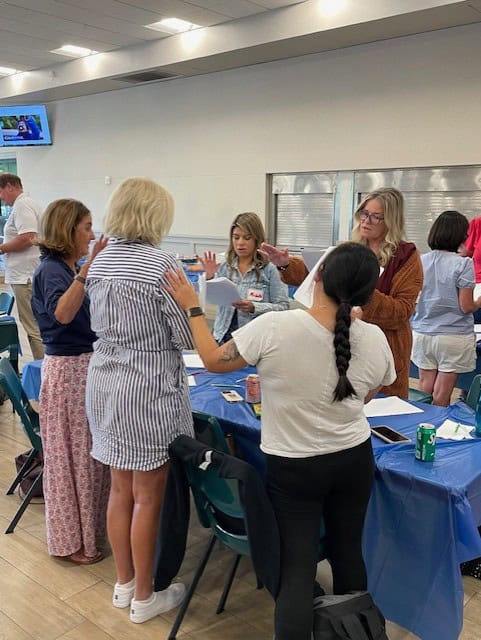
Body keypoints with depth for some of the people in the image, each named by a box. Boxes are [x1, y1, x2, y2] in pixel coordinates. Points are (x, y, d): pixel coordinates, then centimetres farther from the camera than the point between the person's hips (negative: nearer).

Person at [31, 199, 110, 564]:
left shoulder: (73, 268, 8)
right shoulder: (51, 269, -15)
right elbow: (62, 314, -35)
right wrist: (87, 269, -38)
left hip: (87, 365, 8)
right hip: (67, 369, -8)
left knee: (90, 451, 18)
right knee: (69, 455, 5)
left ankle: (89, 526, 36)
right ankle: (69, 541, 21)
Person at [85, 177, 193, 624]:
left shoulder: (100, 262, 6)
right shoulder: (160, 264, -17)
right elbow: (188, 337, -12)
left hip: (105, 384, 7)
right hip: (148, 389, -7)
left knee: (120, 490, 18)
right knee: (147, 497, 7)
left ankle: (123, 584, 34)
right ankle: (144, 597, 24)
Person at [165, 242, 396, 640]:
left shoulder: (274, 327, -24)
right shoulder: (376, 340, -12)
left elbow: (214, 361, -9)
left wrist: (192, 307, 2)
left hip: (293, 466, -3)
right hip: (355, 459, 4)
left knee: (297, 568, 7)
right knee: (348, 552, 21)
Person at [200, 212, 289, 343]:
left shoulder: (269, 270, -5)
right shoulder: (224, 267, 8)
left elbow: (283, 307, -8)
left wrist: (254, 308, -19)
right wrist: (209, 277, -11)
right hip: (223, 336, 3)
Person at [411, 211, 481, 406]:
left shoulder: (420, 261, 0)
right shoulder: (463, 264, -12)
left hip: (422, 333, 4)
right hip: (453, 337, -4)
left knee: (425, 388, 14)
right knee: (441, 394, 5)